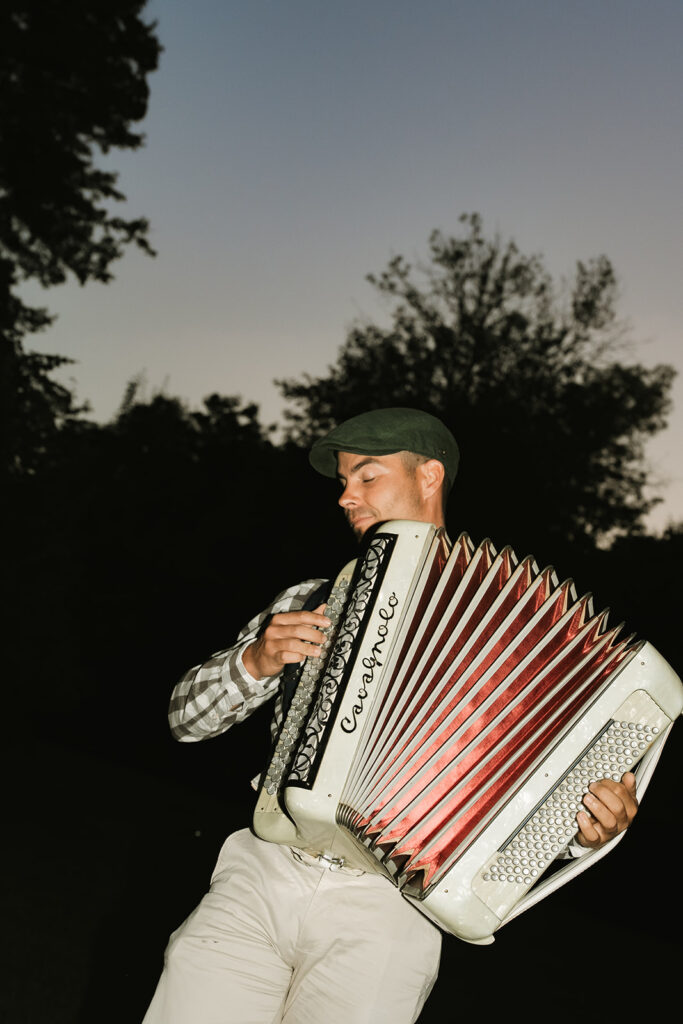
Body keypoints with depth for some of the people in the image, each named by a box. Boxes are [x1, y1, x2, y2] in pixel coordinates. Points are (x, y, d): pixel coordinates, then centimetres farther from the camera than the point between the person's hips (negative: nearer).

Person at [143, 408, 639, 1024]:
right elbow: (186, 716, 14)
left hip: (386, 905, -2)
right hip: (261, 875, 2)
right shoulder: (310, 601, 15)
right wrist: (256, 662, -4)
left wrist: (589, 830, -14)